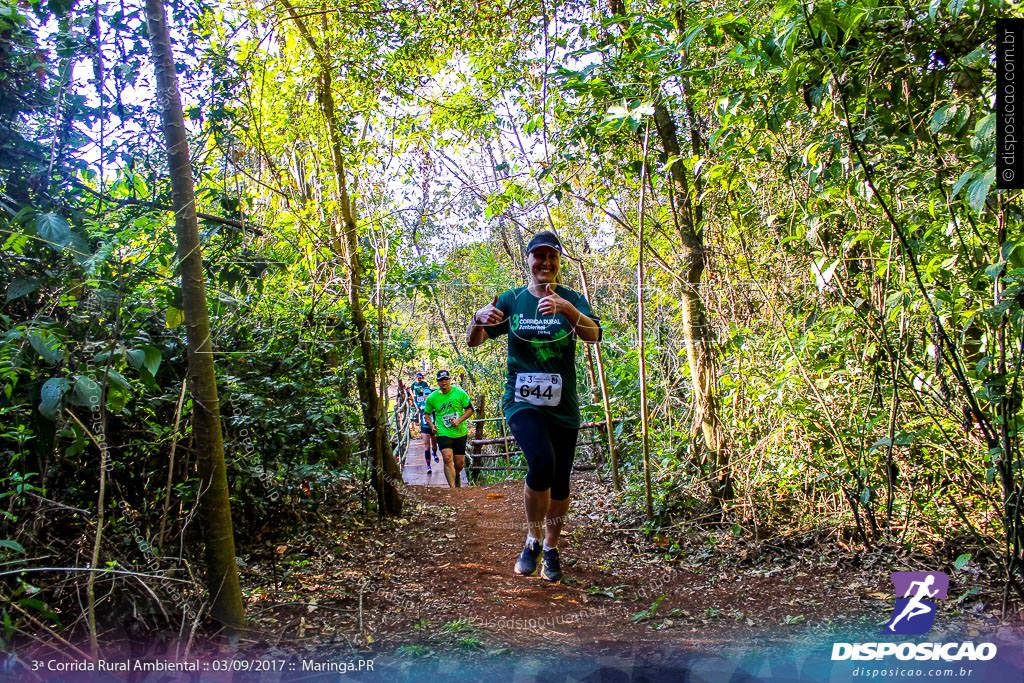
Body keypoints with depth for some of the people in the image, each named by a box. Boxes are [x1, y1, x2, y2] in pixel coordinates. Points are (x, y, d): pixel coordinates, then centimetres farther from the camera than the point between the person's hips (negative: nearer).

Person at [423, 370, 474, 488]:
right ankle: (453, 488, -21)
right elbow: (427, 413, 13)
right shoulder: (432, 397, -2)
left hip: (460, 433, 1)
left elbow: (470, 409, 1)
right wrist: (431, 425, -5)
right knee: (447, 458, -21)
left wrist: (459, 420, -13)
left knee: (460, 463, 8)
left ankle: (457, 475, 44)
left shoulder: (459, 393, -4)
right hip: (443, 433, -1)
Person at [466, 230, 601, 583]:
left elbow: (593, 335, -16)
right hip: (522, 401, -2)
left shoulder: (571, 299, 3)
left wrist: (565, 308, -36)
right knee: (542, 462, -26)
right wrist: (479, 319, -26)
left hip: (563, 405, 2)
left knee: (560, 482, 8)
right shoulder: (511, 300, 3)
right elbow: (473, 341, -2)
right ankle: (533, 539, -3)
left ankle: (551, 548, 32)